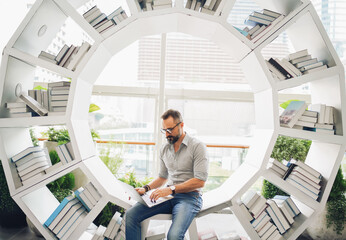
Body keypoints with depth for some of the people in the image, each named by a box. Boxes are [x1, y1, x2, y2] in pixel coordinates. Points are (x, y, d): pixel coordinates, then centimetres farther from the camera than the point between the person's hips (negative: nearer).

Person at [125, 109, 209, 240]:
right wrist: (146, 188, 5)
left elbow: (200, 181, -13)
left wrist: (171, 189, -20)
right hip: (168, 195, 6)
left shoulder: (197, 147, -6)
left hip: (189, 196, -6)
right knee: (131, 214, -16)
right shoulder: (164, 149, 14)